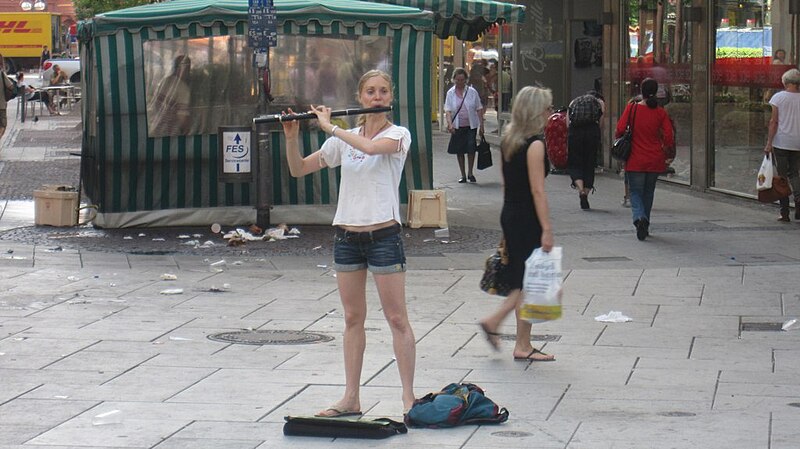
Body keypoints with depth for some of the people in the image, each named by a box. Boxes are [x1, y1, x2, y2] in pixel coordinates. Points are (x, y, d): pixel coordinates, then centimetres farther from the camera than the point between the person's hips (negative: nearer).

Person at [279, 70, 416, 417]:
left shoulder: (398, 135, -4)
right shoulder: (345, 139, 10)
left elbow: (370, 147, -26)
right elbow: (298, 170, 12)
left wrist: (329, 127, -17)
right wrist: (291, 138, -5)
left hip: (383, 235, -5)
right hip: (346, 235, 5)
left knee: (397, 318, -3)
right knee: (353, 318, 9)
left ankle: (409, 397, 2)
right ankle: (351, 399, 14)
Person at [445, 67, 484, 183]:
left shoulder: (472, 92, 2)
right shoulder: (450, 93, 2)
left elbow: (479, 109, 6)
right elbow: (448, 110, -3)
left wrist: (481, 125, 1)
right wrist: (450, 124, -20)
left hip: (471, 125, -1)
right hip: (457, 126, 1)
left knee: (471, 147, -12)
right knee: (459, 150, 7)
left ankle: (470, 173, 3)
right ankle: (463, 175, 17)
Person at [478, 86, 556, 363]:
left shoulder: (509, 139, 9)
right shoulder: (535, 144, -16)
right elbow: (537, 191, -19)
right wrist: (546, 229, -18)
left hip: (510, 215, 9)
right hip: (527, 220, -9)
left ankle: (493, 322, 15)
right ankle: (523, 347, 4)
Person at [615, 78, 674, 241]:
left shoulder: (632, 108, -8)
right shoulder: (661, 113, -4)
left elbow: (620, 130, -11)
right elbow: (669, 138, -6)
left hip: (635, 160, -2)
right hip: (655, 160, 2)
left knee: (635, 192, 6)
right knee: (648, 192, 19)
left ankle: (640, 217, -22)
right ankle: (645, 226, 25)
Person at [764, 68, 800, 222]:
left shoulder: (778, 97, -4)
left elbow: (774, 122, -6)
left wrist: (769, 143, -4)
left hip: (781, 141, -2)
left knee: (783, 175, 5)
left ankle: (784, 212, 4)